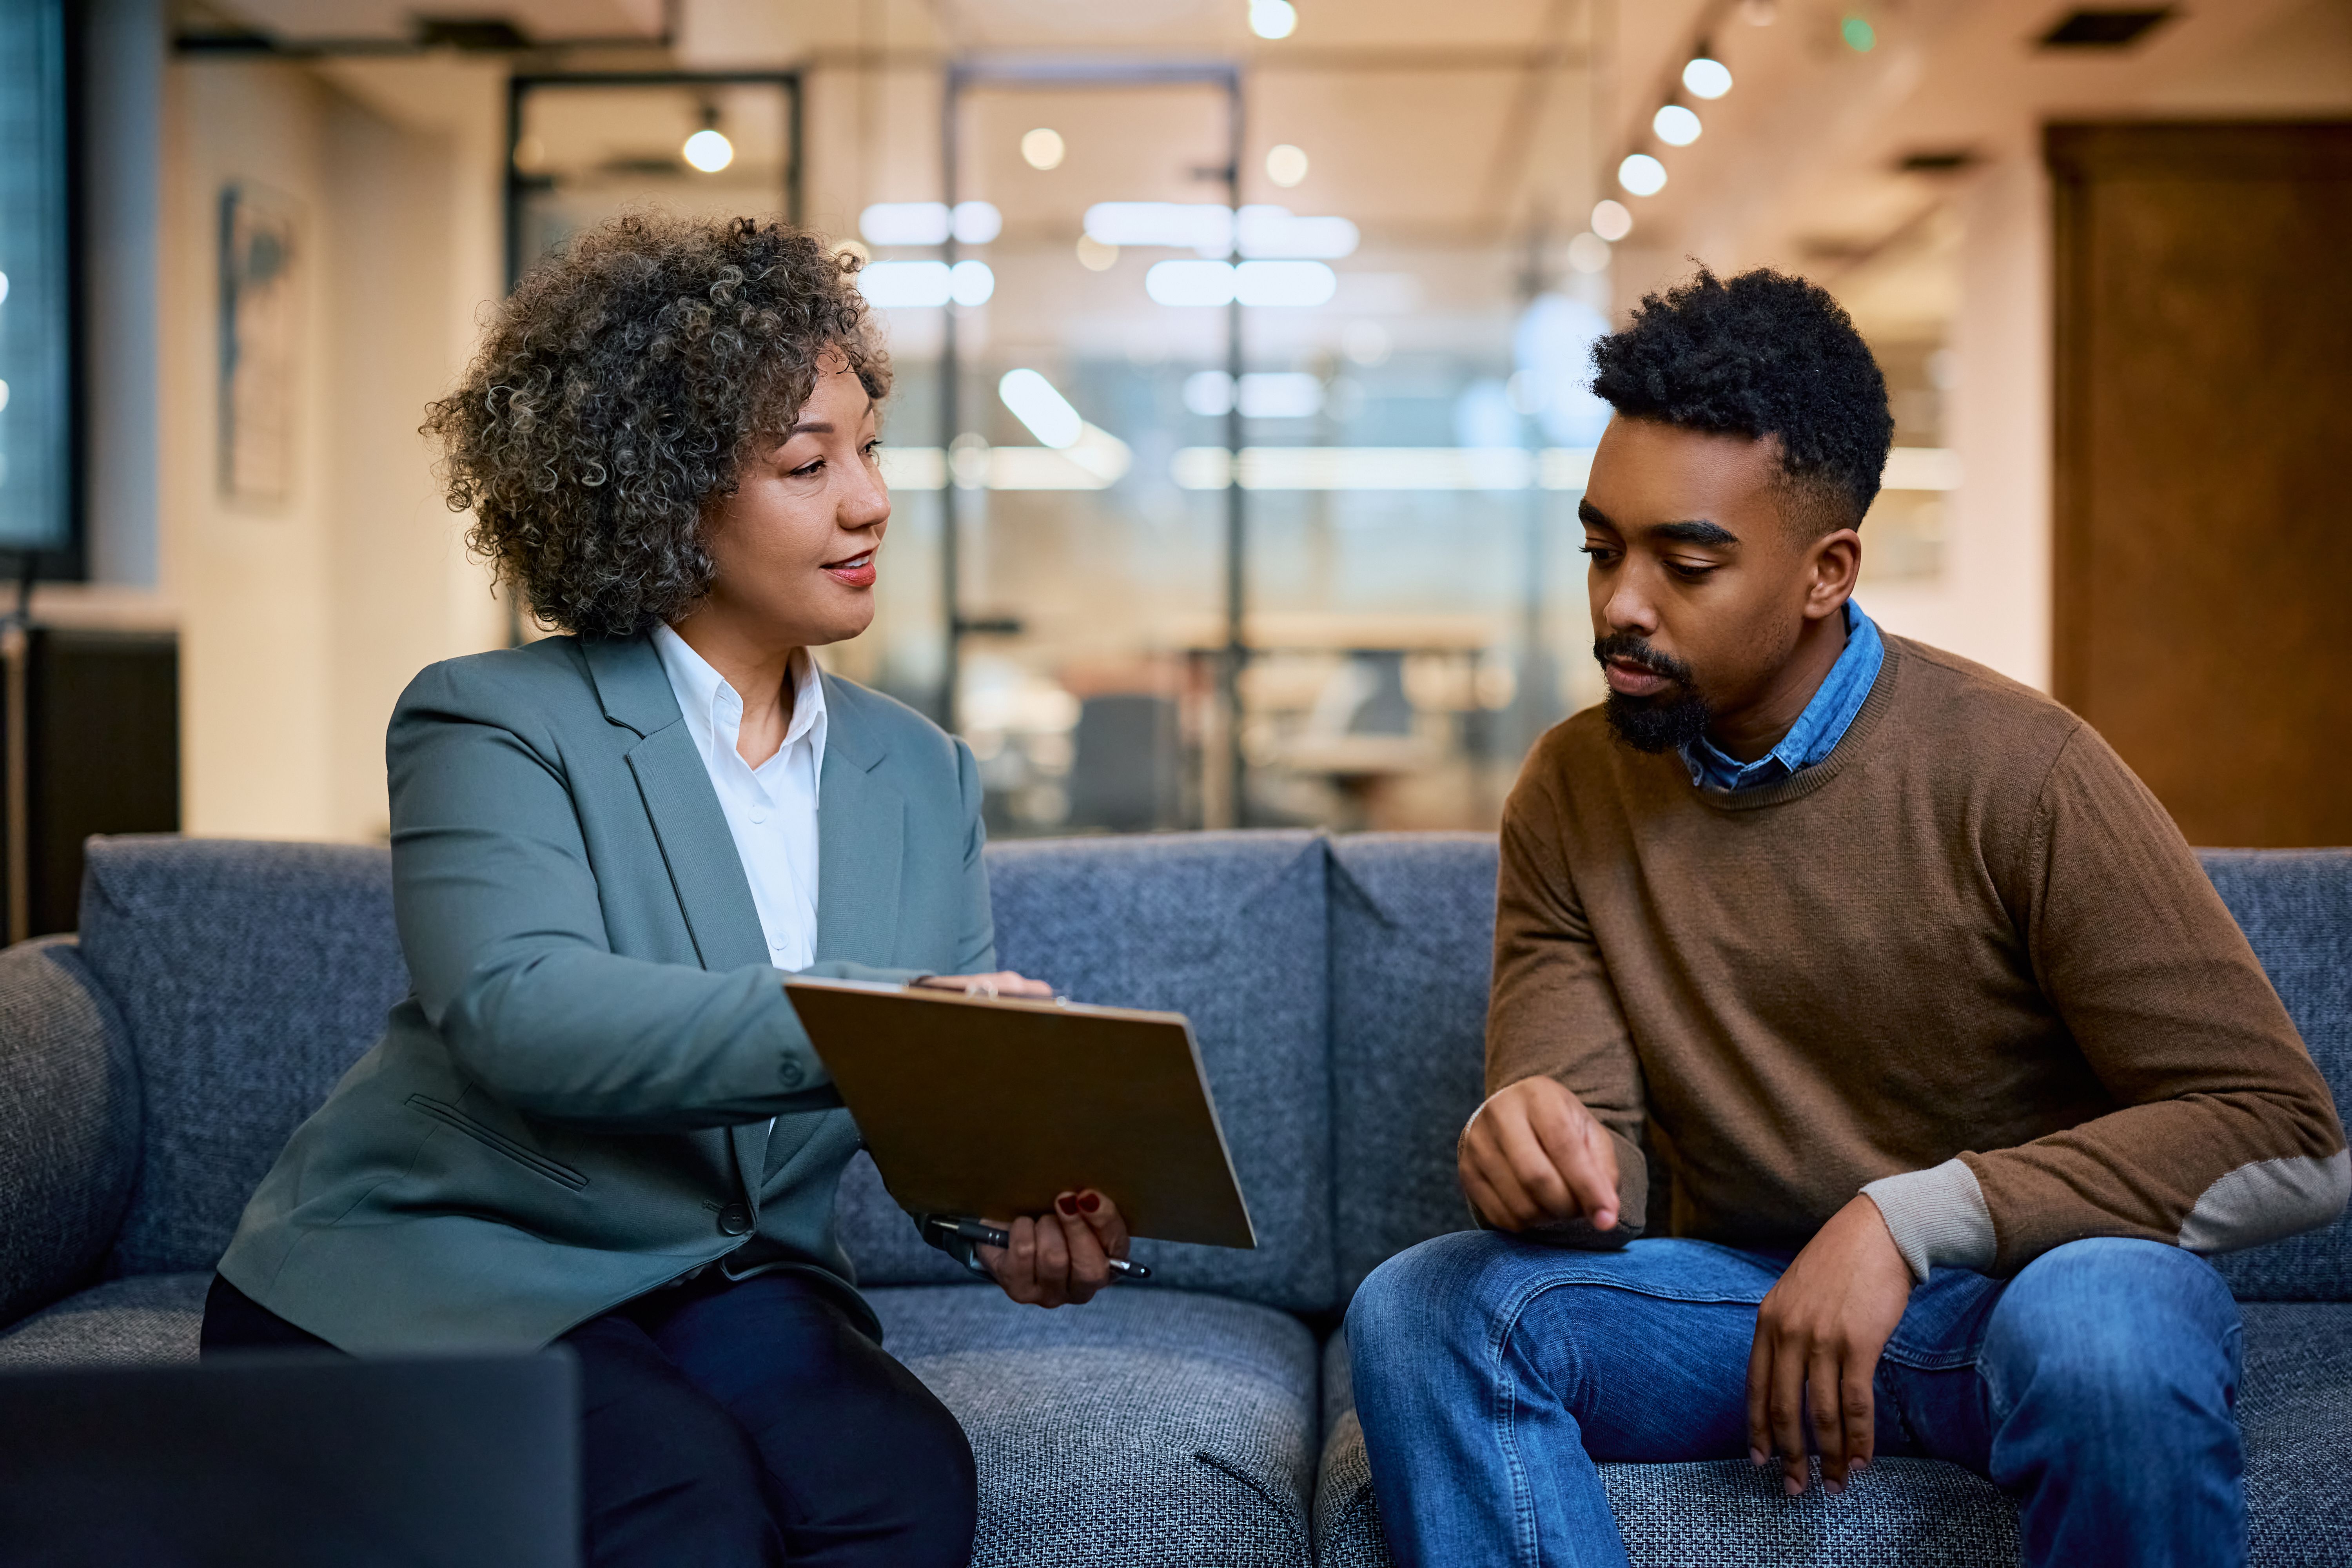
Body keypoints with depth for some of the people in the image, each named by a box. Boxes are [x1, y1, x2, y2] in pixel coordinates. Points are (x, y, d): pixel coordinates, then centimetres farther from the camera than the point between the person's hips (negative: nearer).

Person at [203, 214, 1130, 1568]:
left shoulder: (923, 776, 10)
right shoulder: (494, 724, -6)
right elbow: (518, 1011, -24)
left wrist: (1028, 1206, -19)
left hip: (727, 1288, 5)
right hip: (433, 1273, -4)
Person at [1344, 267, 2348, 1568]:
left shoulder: (2018, 773, -14)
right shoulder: (1570, 797, 1)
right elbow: (1595, 1164, -3)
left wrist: (1909, 1218, -24)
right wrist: (1530, 1150, -29)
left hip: (2025, 1280, -3)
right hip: (1741, 1294, 4)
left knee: (2098, 1330, -38)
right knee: (1418, 1312, -22)